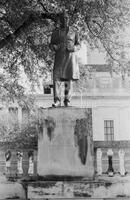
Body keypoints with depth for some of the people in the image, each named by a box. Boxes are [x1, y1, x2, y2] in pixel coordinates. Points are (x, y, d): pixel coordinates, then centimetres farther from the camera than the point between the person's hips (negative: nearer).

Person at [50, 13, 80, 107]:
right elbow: (51, 44, 14)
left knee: (69, 79, -3)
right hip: (59, 57, 0)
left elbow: (78, 45, 13)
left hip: (71, 57, 0)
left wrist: (73, 48, -9)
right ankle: (57, 101, -13)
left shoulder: (74, 32, 11)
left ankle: (67, 100, 4)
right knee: (56, 78, -12)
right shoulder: (55, 32, 11)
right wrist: (55, 47, -9)